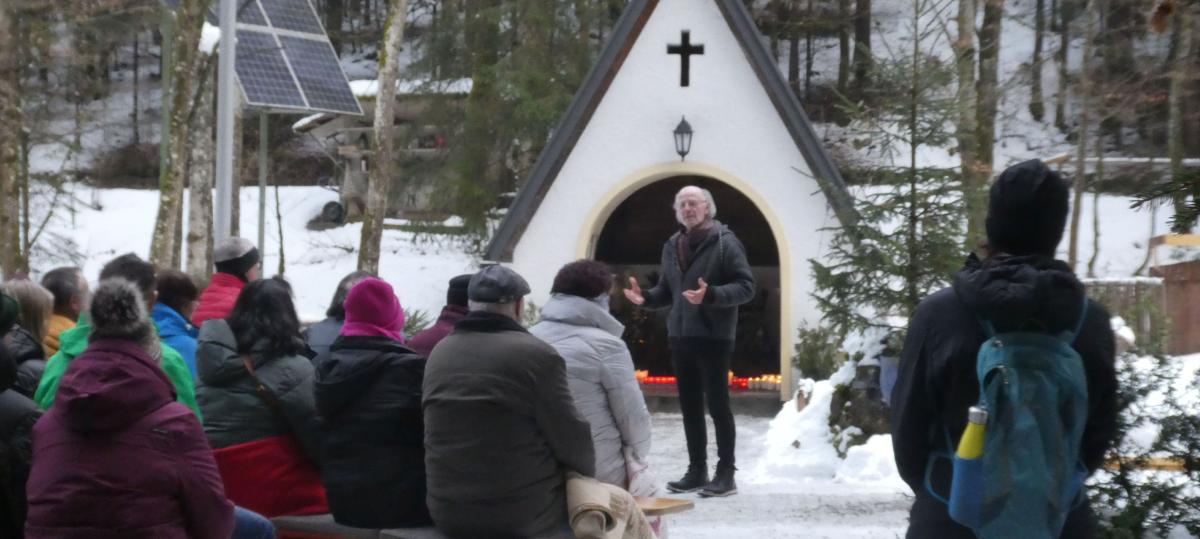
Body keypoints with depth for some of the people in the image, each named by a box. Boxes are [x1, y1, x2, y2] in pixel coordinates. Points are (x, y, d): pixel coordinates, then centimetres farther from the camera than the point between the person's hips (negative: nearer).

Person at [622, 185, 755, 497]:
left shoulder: (725, 242, -7)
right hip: (679, 337, 7)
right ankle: (697, 471, 19)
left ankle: (726, 474, 4)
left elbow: (746, 286, -13)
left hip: (713, 338, -7)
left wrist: (711, 295, -27)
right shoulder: (672, 246, 13)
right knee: (689, 406, 10)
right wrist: (646, 298, 1)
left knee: (717, 404, -3)